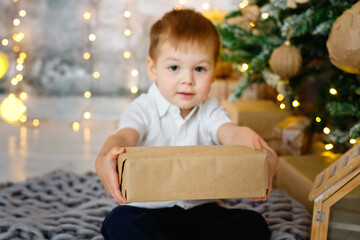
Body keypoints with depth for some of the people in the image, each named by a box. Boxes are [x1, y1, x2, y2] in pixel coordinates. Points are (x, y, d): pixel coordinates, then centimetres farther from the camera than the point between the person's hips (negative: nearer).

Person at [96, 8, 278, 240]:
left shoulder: (210, 110, 4)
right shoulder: (143, 109, -5)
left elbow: (232, 133, -17)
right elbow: (124, 136, -25)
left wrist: (256, 147, -43)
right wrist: (104, 158, -52)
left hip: (200, 210, 3)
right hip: (149, 210, -3)